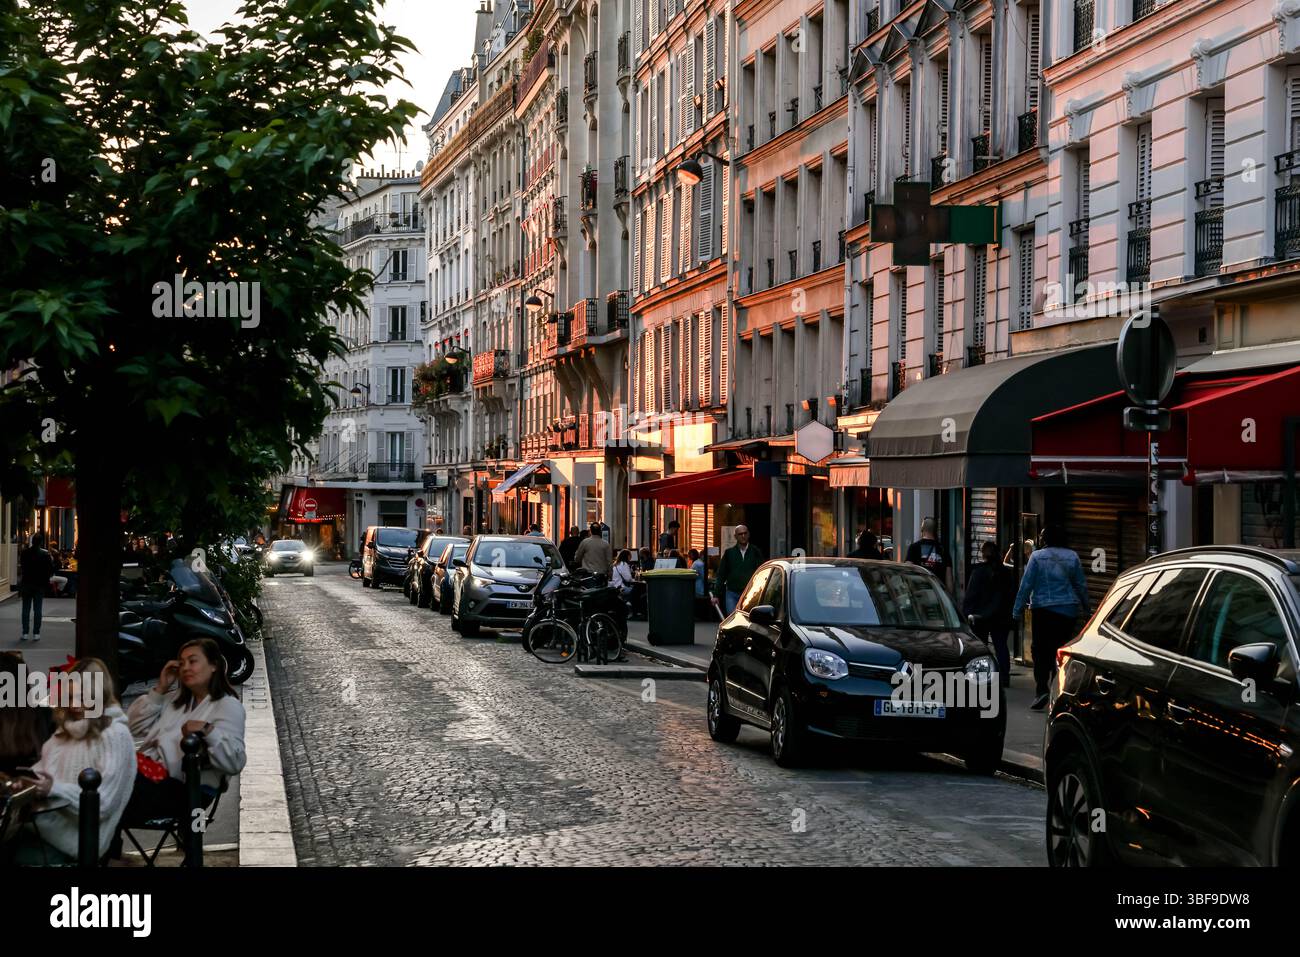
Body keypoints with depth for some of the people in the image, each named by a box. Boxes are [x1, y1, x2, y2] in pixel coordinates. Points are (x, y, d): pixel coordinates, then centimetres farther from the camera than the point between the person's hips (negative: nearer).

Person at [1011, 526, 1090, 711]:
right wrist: (1085, 607, 20)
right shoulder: (1072, 557, 3)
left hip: (1043, 610, -3)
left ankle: (1041, 690, -17)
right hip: (1068, 611, 3)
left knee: (1041, 650, -1)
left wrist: (1017, 611, -2)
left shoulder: (1037, 556, -6)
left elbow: (1026, 585, -7)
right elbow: (1081, 585, 8)